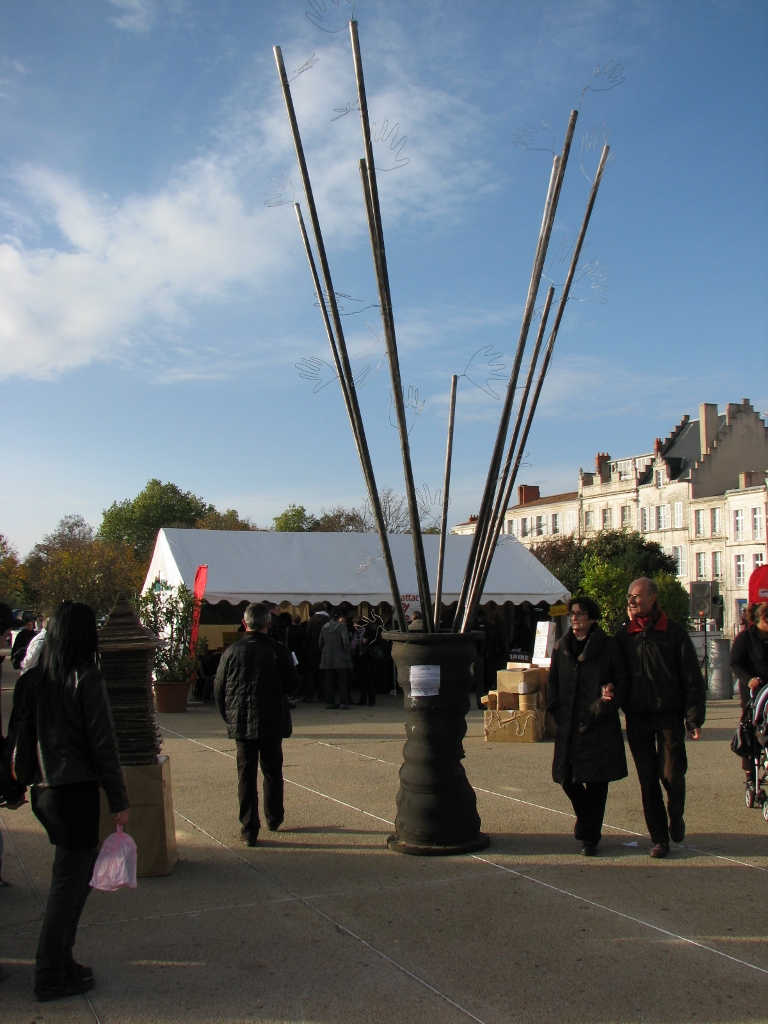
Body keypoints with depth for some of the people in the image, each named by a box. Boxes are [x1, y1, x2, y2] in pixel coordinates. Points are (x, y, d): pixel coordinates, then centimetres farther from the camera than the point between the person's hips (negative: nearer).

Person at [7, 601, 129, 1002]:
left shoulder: (32, 679, 3)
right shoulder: (86, 680, -15)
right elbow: (103, 744, -14)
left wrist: (19, 785, 18)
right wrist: (119, 801, -8)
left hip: (43, 790, 7)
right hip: (76, 791, -6)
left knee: (80, 871, 20)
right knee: (67, 883, 5)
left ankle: (60, 959, 28)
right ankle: (51, 977, 14)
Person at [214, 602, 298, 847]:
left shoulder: (232, 651, -4)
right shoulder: (278, 650, -7)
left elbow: (218, 690, 1)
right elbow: (292, 686, -3)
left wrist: (229, 717, 14)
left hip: (241, 723, 0)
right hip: (271, 723, 0)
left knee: (246, 775, 5)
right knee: (272, 771, 17)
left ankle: (249, 830, 4)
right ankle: (274, 819, 31)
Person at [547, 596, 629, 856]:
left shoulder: (607, 646, -3)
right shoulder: (562, 646, 8)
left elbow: (622, 679, 0)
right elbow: (553, 681, 15)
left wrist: (611, 698, -17)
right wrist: (554, 707, 1)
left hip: (599, 725, -3)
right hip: (569, 725, 4)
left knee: (596, 781, 2)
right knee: (567, 778, 6)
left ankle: (591, 836, 16)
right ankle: (584, 816, 35)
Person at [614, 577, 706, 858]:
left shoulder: (674, 633, -3)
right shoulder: (623, 635, 6)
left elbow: (692, 679, -3)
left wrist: (694, 718, -9)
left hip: (669, 716, -2)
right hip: (637, 718, 3)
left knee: (672, 775, -1)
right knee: (647, 779, 5)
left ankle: (676, 816, 30)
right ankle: (658, 837, 16)